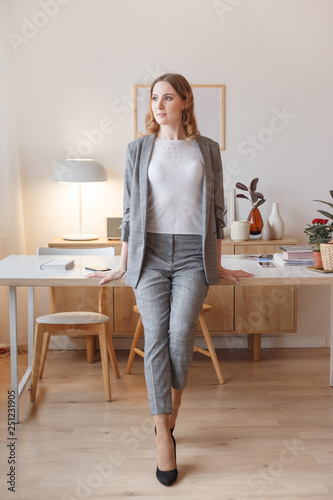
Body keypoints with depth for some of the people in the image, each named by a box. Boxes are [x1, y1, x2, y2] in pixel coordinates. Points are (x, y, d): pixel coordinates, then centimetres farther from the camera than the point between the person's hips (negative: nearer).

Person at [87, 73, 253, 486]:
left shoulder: (207, 149, 9)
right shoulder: (139, 149, 9)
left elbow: (216, 209, 12)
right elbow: (130, 209, 11)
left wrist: (217, 266, 12)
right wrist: (123, 265, 11)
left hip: (193, 254, 0)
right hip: (150, 252, 1)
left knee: (180, 333, -14)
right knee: (156, 337, -8)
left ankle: (168, 415, 9)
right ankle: (164, 434, -4)